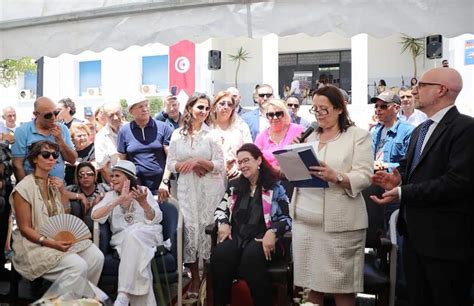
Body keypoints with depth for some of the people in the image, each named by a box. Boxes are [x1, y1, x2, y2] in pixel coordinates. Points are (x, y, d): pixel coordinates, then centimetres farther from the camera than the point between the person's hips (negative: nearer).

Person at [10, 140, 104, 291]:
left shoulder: (55, 183, 9)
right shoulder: (24, 188, -12)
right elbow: (25, 228, -12)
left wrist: (62, 192, -3)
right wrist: (50, 243, -25)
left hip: (60, 238, 7)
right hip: (35, 244, -7)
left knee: (96, 257, -14)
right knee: (78, 266, -27)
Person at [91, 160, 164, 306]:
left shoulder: (143, 191, 10)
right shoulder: (110, 195, 14)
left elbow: (156, 219, 2)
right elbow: (95, 216, -6)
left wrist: (144, 203, -17)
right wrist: (120, 200, -15)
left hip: (148, 234, -1)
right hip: (123, 239, 1)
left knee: (134, 235, -37)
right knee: (136, 252, -35)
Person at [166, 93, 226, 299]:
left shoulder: (212, 134, 0)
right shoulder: (177, 134, 6)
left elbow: (220, 166, -4)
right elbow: (170, 164, 4)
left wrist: (199, 161, -17)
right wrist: (190, 165, -11)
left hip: (210, 190, -2)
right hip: (187, 189, 2)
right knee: (190, 229, 0)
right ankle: (194, 277, 14)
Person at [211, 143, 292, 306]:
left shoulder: (275, 186, 4)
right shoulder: (234, 185, 19)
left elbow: (287, 218, -2)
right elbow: (220, 209, 21)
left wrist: (272, 232, -21)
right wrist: (223, 224, -1)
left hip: (263, 237, -3)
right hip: (237, 234, 3)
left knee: (251, 257, -37)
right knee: (219, 255, -29)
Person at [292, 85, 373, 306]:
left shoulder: (358, 135, 0)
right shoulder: (311, 137, 18)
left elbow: (364, 176, -9)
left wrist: (336, 177, -26)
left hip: (339, 222, -5)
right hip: (305, 218, 5)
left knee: (342, 286, 2)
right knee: (311, 281, 10)